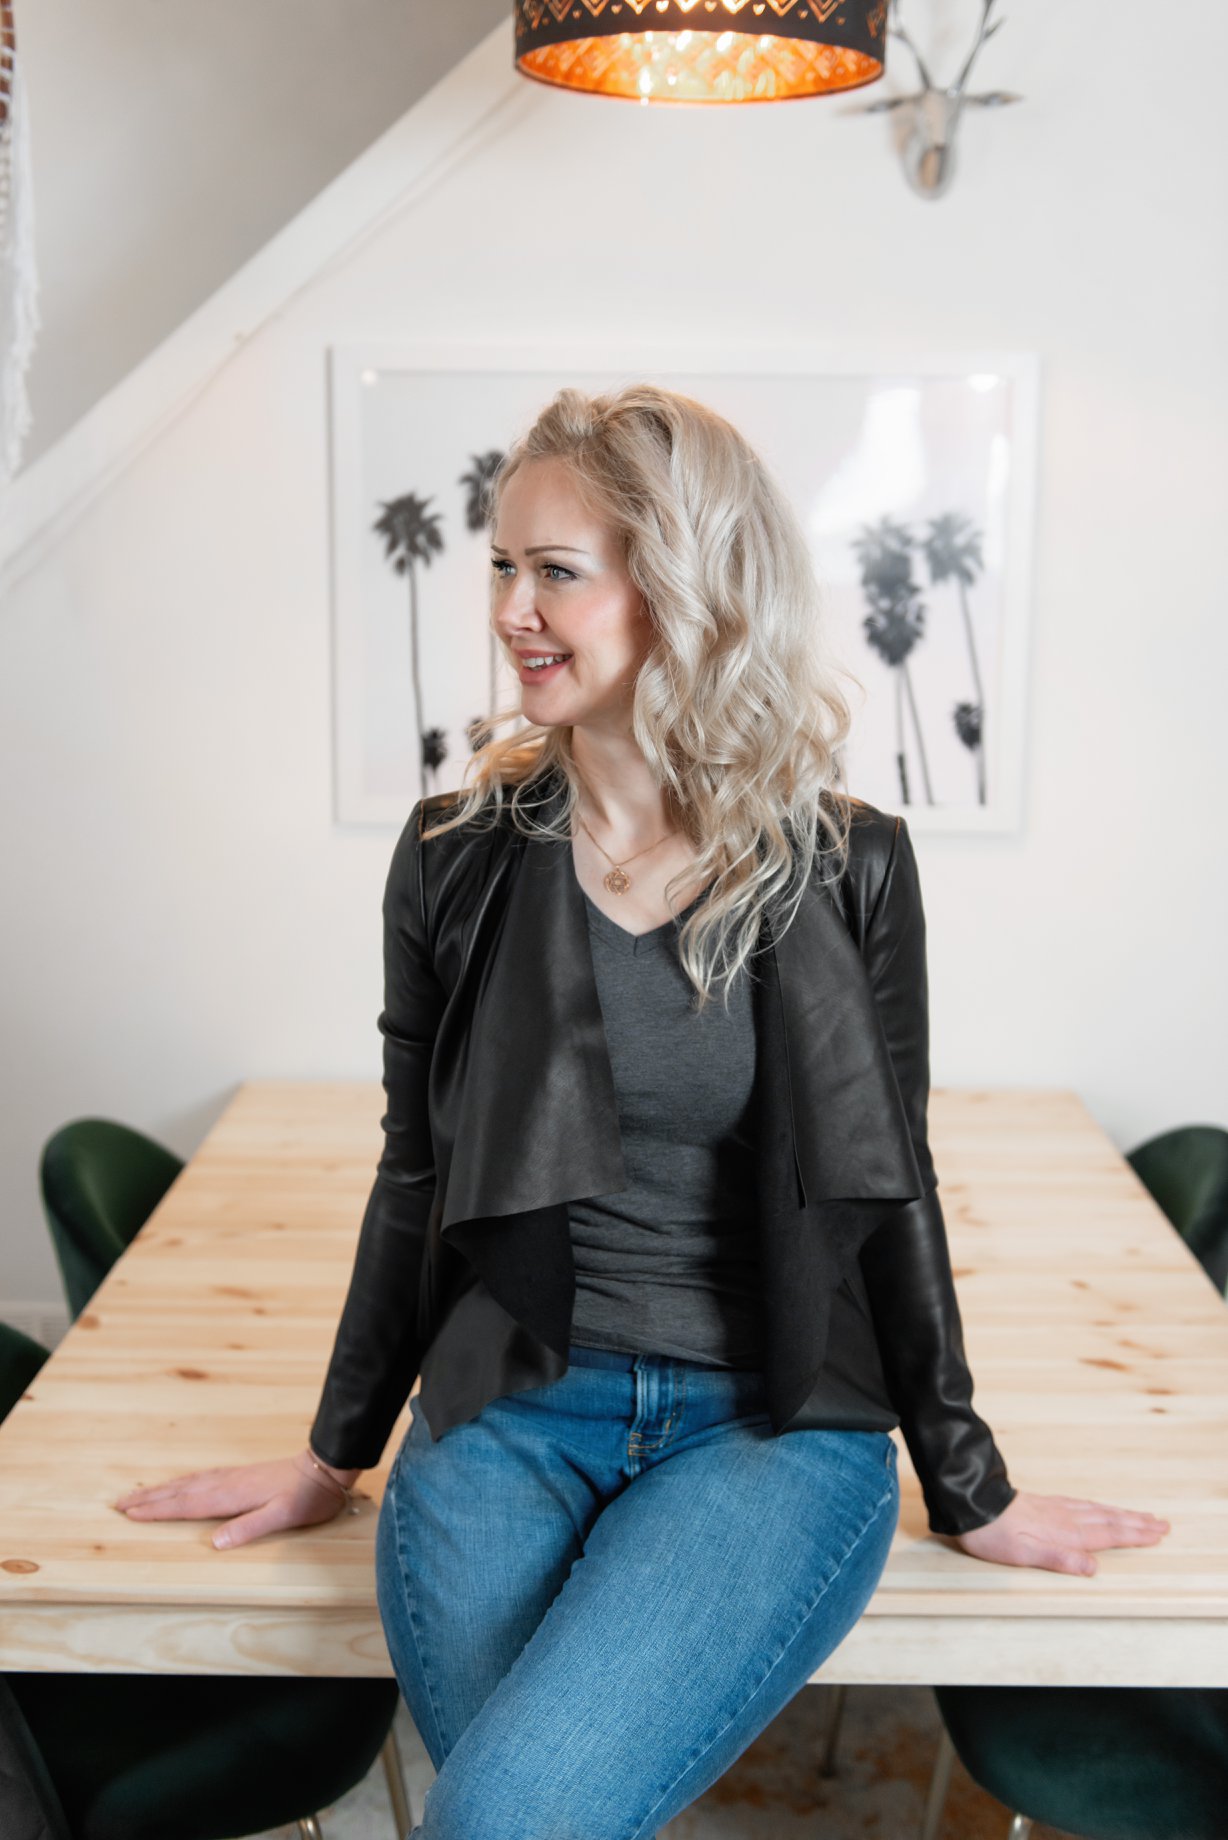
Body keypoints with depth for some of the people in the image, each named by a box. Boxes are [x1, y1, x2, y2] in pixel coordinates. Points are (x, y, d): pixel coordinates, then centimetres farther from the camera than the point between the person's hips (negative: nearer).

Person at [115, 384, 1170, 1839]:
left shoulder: (845, 866, -2)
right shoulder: (460, 853, 2)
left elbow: (890, 1185, 5)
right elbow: (417, 1173, 11)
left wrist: (968, 1489, 10)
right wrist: (334, 1456, 17)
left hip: (772, 1422, -2)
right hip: (507, 1410, 2)